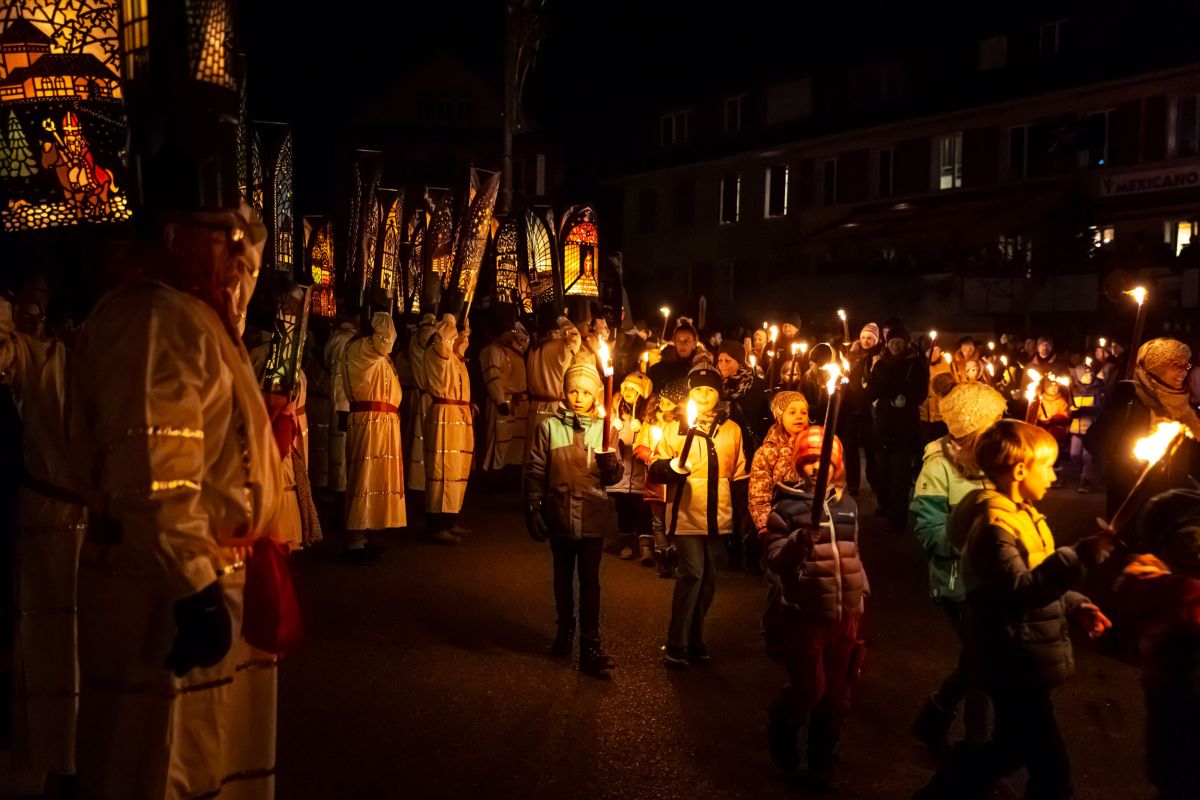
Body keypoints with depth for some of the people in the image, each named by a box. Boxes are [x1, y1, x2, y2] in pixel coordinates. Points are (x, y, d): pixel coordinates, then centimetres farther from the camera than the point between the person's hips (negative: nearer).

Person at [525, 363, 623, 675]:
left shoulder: (603, 428, 1)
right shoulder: (549, 427, -3)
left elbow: (615, 476, 1)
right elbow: (535, 472, -1)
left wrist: (611, 464, -21)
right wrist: (533, 511, -4)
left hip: (593, 517, 0)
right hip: (559, 515, 0)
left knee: (590, 580, 1)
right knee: (563, 577, 15)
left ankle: (590, 644, 3)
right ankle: (565, 631, 31)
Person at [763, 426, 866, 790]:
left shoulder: (847, 504, 9)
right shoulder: (787, 505, -7)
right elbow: (774, 561, -11)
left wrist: (863, 592, 20)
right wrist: (800, 539, -28)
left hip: (845, 612, 5)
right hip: (806, 613, -5)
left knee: (836, 693, 11)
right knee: (809, 688, -3)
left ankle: (823, 759, 28)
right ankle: (781, 732, 27)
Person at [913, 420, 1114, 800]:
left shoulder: (1019, 513, 11)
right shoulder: (994, 523, -21)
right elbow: (1021, 588, -32)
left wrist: (1073, 605, 9)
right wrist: (1081, 555, -37)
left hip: (1022, 660, 11)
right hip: (1016, 664, -11)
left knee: (1013, 747, 23)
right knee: (1050, 767, -2)